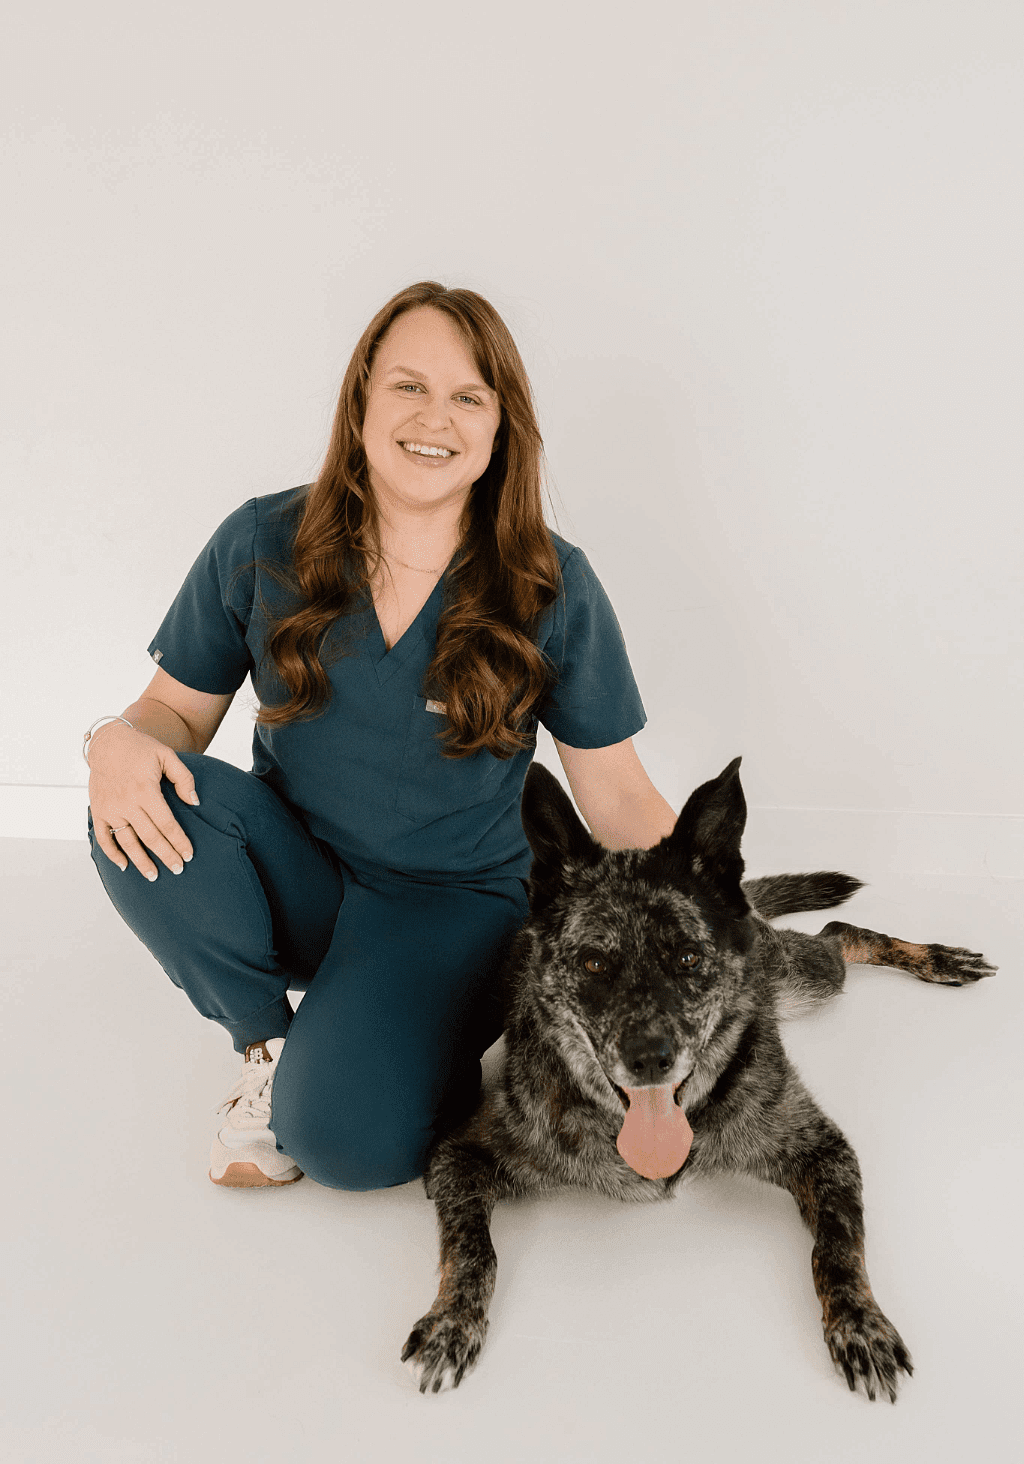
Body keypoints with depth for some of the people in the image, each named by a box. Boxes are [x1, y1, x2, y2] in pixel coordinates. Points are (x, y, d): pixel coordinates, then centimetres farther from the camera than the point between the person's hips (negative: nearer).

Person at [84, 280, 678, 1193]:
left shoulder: (551, 588, -9)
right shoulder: (261, 546, -6)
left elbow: (617, 795, -5)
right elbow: (181, 707, 3)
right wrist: (121, 738, -21)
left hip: (453, 901, -3)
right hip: (294, 876, 3)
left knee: (351, 1138, -27)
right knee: (145, 801, -27)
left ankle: (432, 1053, 10)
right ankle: (270, 1044, -3)